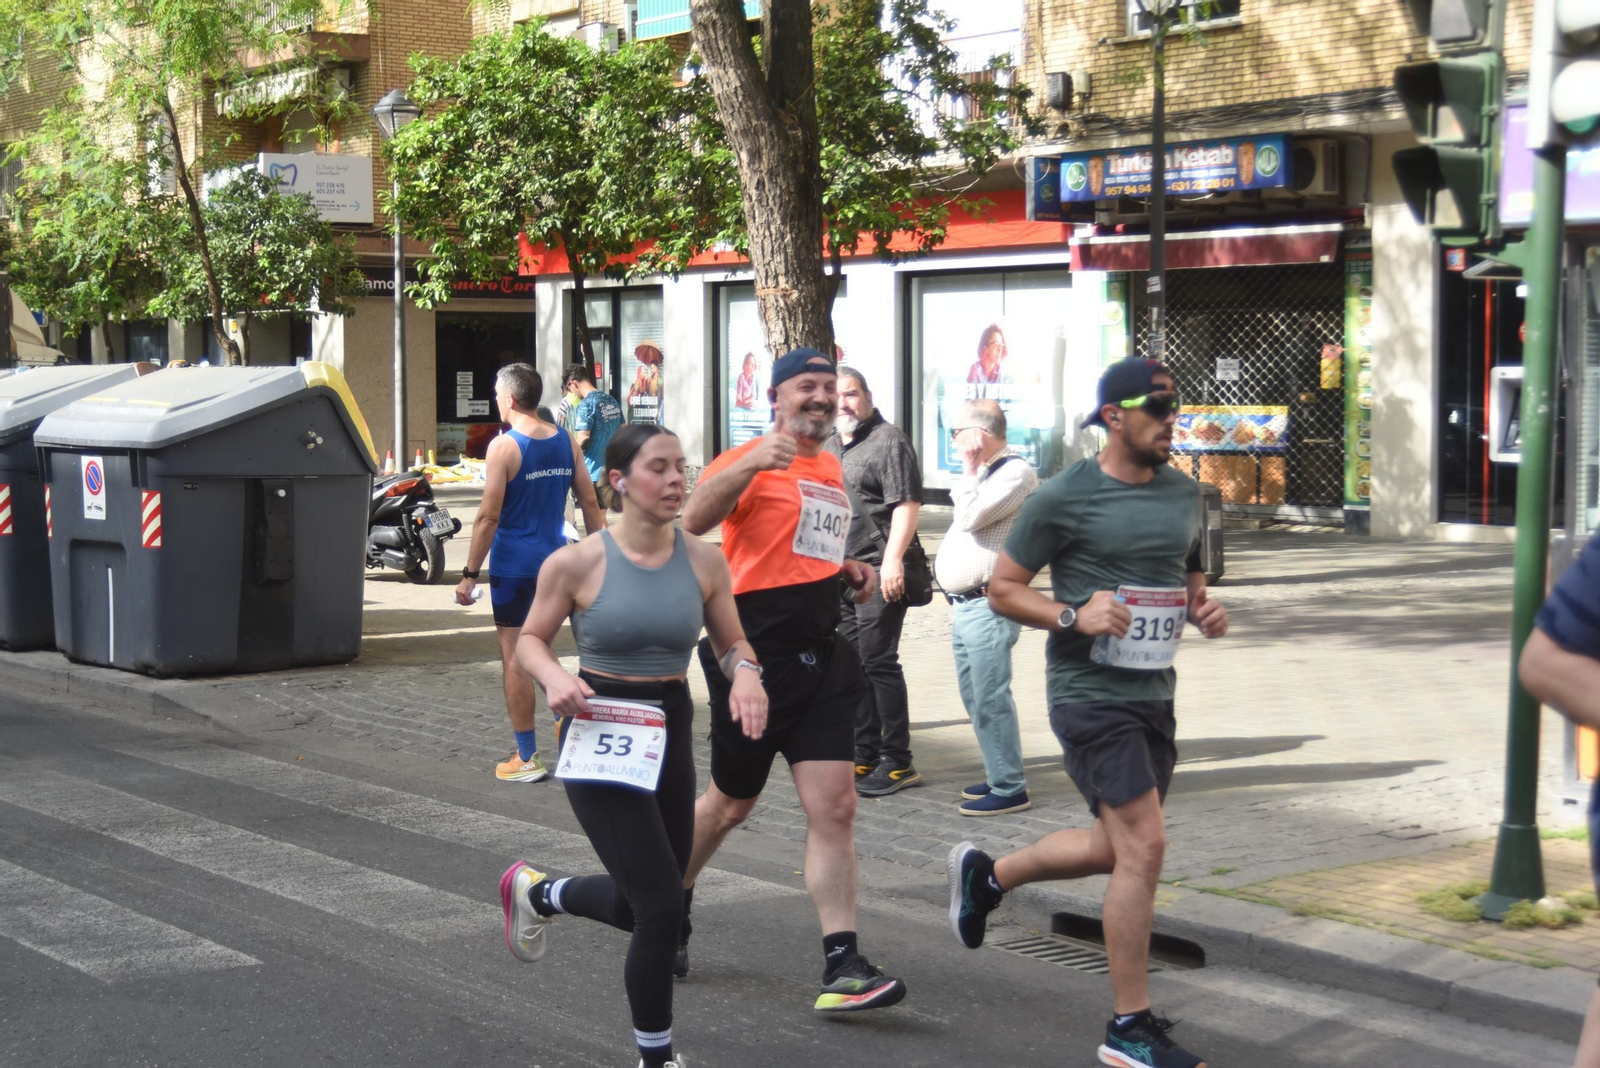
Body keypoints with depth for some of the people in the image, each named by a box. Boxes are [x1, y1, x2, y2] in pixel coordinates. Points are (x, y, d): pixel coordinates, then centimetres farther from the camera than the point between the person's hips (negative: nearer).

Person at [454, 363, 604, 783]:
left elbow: (488, 517, -14)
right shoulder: (566, 442, 4)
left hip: (514, 566, -6)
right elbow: (590, 504, 6)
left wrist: (469, 574, -10)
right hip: (556, 560, 6)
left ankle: (527, 759, 6)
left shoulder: (504, 447, -12)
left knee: (515, 657, 2)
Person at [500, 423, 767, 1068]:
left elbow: (732, 643, 8)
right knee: (663, 906, -11)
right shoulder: (576, 563, -12)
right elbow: (530, 640, 1)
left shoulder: (703, 562, -3)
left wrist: (745, 671, -15)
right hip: (601, 737, -5)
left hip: (671, 734, 5)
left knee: (639, 907, 18)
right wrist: (554, 677, -21)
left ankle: (536, 892, 50)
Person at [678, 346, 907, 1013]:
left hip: (819, 652, 6)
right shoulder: (750, 462, -8)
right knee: (732, 803, 9)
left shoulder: (831, 469, 17)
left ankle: (842, 967, -4)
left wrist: (847, 570, 13)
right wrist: (752, 463, -41)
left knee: (834, 807, -3)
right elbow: (694, 521, -27)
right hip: (752, 650, -6)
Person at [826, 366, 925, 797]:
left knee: (879, 662, -7)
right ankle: (864, 757, 21)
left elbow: (907, 505, -15)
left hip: (878, 571, -8)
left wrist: (893, 559, -23)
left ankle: (897, 762, 0)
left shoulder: (889, 440, -8)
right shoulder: (828, 446, 17)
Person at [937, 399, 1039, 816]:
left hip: (988, 606, -10)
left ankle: (1009, 789, -5)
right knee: (975, 696, 15)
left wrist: (969, 472, -10)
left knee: (990, 697, -9)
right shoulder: (985, 473, 18)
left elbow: (969, 517, -20)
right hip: (964, 605, 10)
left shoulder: (1016, 472, -12)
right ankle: (998, 776, 25)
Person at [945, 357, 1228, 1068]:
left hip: (1154, 694, 8)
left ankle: (985, 875, 41)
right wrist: (1073, 616, -20)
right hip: (1090, 692, -8)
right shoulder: (1064, 498, -9)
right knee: (1143, 847, -13)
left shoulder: (1184, 493, 10)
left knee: (1116, 850, 17)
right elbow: (1002, 590, -4)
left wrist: (1204, 609, 2)